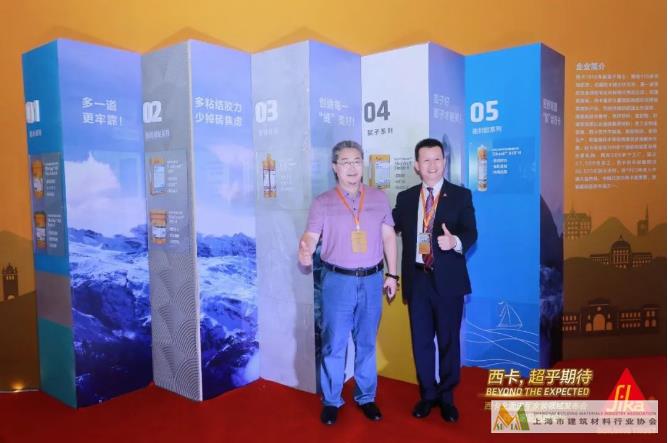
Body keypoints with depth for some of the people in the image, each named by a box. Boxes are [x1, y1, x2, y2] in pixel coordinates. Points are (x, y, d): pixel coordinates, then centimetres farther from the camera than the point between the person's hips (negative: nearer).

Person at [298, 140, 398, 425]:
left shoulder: (379, 198, 5)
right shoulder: (322, 203, -2)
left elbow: (389, 237, 8)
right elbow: (311, 236, -8)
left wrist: (392, 275, 6)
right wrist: (305, 251, -32)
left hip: (371, 280, 2)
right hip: (337, 280, -2)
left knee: (366, 342, 13)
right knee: (334, 343, 5)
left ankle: (366, 397, 29)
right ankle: (331, 401, 22)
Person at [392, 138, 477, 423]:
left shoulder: (461, 195, 0)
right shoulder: (405, 198, 8)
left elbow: (471, 234, -10)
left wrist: (455, 241, -31)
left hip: (448, 279, -2)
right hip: (417, 278, 2)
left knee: (448, 340, 10)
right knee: (421, 340, 12)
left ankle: (447, 396, 29)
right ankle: (428, 394, 31)